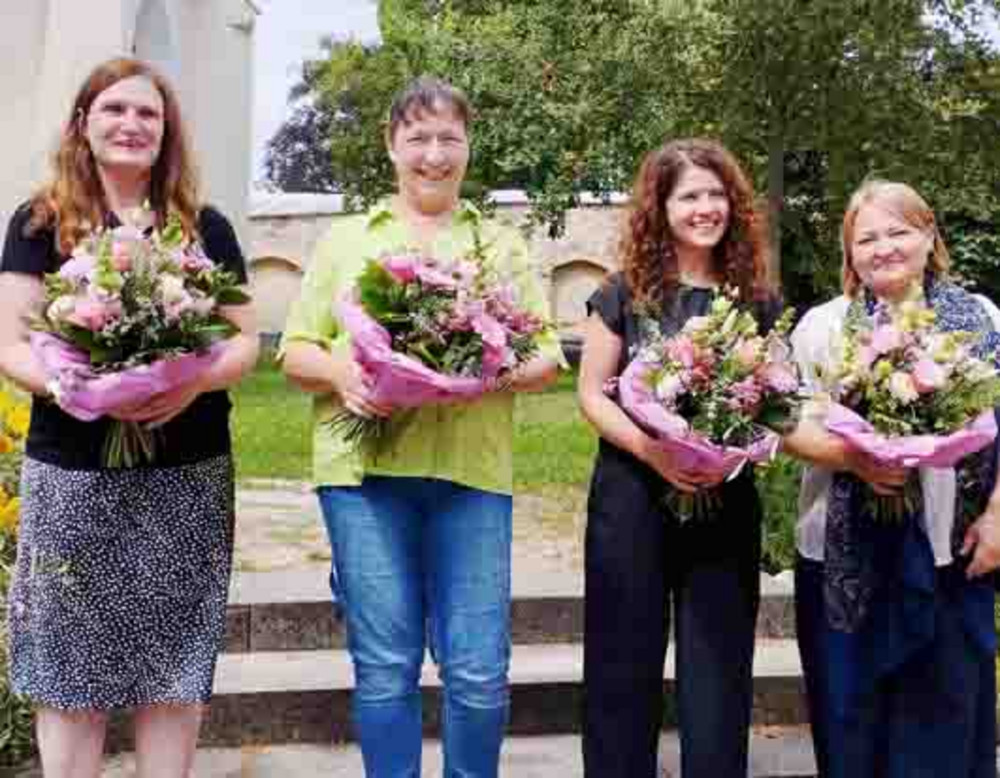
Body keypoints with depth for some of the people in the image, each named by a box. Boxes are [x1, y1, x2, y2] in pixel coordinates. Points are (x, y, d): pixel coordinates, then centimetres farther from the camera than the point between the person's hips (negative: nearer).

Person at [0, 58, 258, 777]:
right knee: (71, 670, 6)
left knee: (173, 667, 6)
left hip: (187, 474, 1)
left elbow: (245, 340, 7)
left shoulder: (206, 228, 8)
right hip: (71, 472, -1)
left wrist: (195, 380, -15)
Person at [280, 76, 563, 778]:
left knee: (480, 673, 0)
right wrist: (341, 373, -11)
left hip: (472, 470, 0)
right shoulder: (346, 240, 14)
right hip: (364, 466, 0)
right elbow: (297, 352, 11)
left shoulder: (504, 246, 15)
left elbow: (548, 359, 10)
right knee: (385, 668, 4)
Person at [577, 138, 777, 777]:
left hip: (726, 497, 2)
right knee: (625, 660, 7)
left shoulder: (759, 299, 5)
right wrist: (650, 449, -17)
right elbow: (593, 393, -1)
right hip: (631, 492, -1)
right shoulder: (626, 293, 0)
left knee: (719, 663, 7)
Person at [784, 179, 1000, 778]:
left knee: (945, 703, 9)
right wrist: (851, 458, -19)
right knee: (851, 705, 9)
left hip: (951, 541, 1)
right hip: (848, 547, 0)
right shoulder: (822, 324, 3)